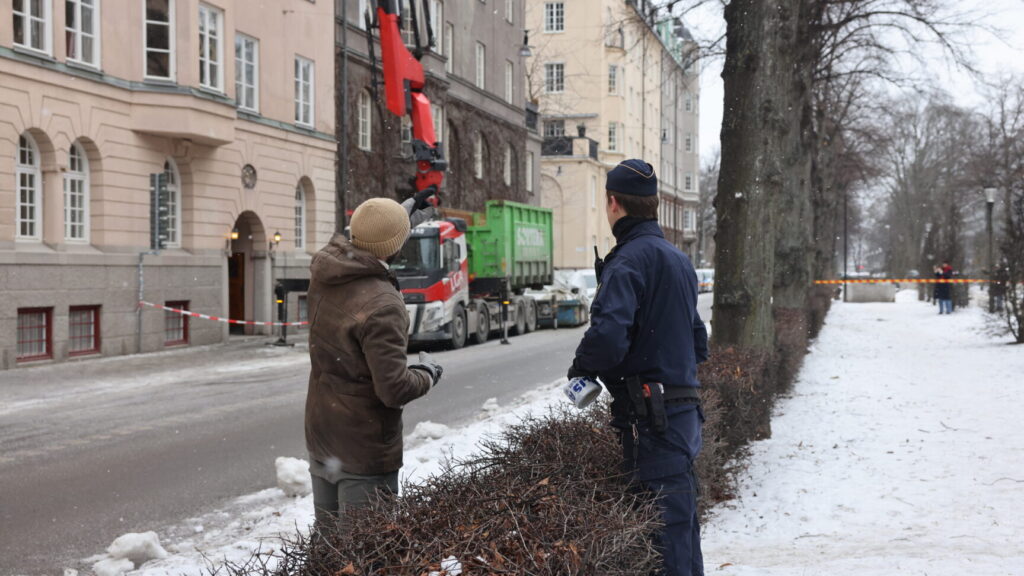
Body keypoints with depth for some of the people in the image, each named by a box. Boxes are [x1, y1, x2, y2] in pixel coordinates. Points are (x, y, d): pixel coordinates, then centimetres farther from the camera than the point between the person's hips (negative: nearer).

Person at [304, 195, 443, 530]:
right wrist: (428, 376, -4)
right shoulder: (383, 305, -26)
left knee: (328, 538, 20)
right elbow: (394, 389, -25)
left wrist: (402, 214, 28)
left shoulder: (323, 272, -3)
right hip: (364, 450, -8)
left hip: (320, 436, 8)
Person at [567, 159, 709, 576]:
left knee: (664, 525, -5)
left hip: (650, 413, -9)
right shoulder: (679, 260, 17)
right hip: (684, 408, 9)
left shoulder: (630, 259, -14)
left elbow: (608, 335, -25)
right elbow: (698, 341, 23)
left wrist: (581, 368, -7)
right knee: (682, 519, 17)